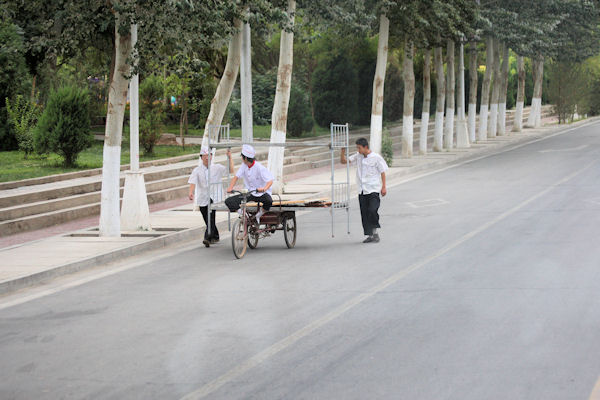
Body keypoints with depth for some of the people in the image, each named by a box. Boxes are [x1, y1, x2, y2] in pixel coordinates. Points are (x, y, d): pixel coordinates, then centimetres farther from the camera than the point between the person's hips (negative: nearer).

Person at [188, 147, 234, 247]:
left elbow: (231, 170, 4)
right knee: (207, 219, 8)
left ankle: (208, 238, -26)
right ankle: (215, 236, 29)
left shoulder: (217, 168, 4)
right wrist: (191, 193, -27)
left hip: (214, 198, -2)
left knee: (210, 217, -20)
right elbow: (193, 182, -9)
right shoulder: (197, 170, 3)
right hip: (202, 198, 2)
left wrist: (229, 157, -3)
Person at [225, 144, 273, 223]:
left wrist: (264, 188, -44)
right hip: (249, 193, 5)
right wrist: (230, 188, -17)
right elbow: (236, 177, 1)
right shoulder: (244, 165, -1)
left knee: (268, 201, -39)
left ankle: (258, 216, -12)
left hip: (261, 193, -5)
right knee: (228, 201, -11)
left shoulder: (259, 167, -18)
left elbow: (270, 181, -23)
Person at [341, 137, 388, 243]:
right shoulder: (358, 157, 8)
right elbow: (343, 161, 12)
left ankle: (375, 232, 0)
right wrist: (343, 151, -6)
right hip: (362, 190, 6)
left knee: (372, 210, -17)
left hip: (373, 190, -6)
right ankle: (370, 235, 10)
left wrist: (383, 187, -5)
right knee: (364, 213, 4)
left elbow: (382, 172, -2)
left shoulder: (376, 158, -6)